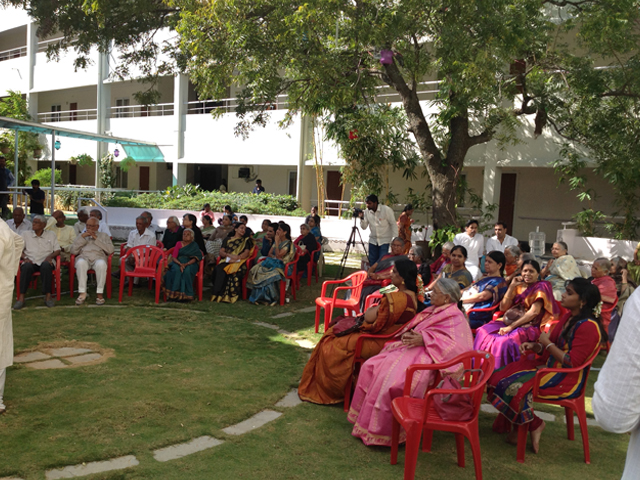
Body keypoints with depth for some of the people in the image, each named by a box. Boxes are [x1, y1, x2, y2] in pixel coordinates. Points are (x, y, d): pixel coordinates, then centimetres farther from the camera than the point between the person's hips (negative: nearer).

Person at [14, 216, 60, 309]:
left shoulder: (51, 235, 19)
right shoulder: (26, 235, 21)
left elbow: (57, 250, 13)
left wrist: (50, 256, -8)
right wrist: (24, 257, -7)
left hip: (45, 261, -1)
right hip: (31, 261, 1)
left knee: (46, 266, -38)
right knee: (26, 267, -36)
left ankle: (48, 296, -37)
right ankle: (21, 297, -36)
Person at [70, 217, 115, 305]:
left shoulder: (104, 236, 23)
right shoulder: (81, 235, 28)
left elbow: (110, 250, 3)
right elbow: (73, 251, 11)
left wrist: (96, 239, 0)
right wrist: (82, 237, 3)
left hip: (99, 257, -1)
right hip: (84, 257, 1)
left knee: (101, 264, -40)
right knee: (80, 263, -38)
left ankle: (99, 293, -32)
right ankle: (82, 293, -34)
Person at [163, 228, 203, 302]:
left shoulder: (194, 245, 12)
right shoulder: (179, 244, 16)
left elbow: (196, 258, -3)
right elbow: (174, 257, 3)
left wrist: (186, 264, -21)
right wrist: (180, 264, -19)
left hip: (190, 263, -1)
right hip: (178, 262, 1)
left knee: (187, 271, -36)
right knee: (176, 270, -34)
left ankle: (186, 295, -33)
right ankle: (173, 294, -33)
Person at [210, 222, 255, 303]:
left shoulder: (246, 240, 21)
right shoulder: (227, 239, 25)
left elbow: (246, 253, 5)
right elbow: (221, 251, 13)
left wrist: (236, 258, -14)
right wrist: (230, 255, -10)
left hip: (239, 262, -2)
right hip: (226, 261, 2)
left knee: (235, 272, -39)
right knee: (218, 269, -34)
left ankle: (232, 296, -38)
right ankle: (218, 294, -34)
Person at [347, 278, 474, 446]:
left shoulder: (455, 317, -5)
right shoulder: (432, 309, 22)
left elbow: (458, 344, -19)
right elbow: (411, 327, 27)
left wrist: (424, 339, -23)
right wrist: (406, 334, 3)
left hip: (424, 355, -9)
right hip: (408, 348, 9)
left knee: (391, 379, -28)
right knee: (370, 367, -4)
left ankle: (383, 432, -13)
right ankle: (366, 418, 4)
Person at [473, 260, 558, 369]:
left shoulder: (541, 286, -3)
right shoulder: (519, 286, 14)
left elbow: (534, 312, -15)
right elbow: (503, 308, 8)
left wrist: (511, 327, -20)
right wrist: (511, 287, -2)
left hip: (530, 326, -6)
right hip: (511, 321, 6)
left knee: (505, 341, -34)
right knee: (483, 332, -16)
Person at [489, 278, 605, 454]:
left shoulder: (588, 327, -20)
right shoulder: (568, 317, 9)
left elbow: (572, 363, -23)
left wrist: (547, 343, -15)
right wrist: (534, 346, -4)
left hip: (566, 380, -10)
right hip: (550, 365, 10)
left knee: (515, 386, -22)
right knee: (501, 376, -2)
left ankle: (534, 424, 2)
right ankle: (517, 429, 3)